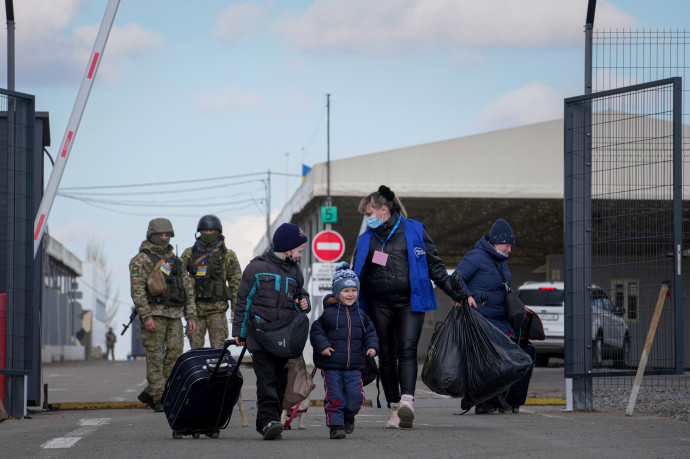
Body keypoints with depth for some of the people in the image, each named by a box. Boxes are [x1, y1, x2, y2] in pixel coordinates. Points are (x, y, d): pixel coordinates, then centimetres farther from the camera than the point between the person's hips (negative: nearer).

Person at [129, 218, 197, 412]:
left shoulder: (175, 260, 18)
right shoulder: (141, 260, -1)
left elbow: (187, 289, 19)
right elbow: (137, 290, -10)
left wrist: (191, 316, 10)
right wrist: (146, 316, -19)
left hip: (174, 315, 6)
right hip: (154, 314, -6)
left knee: (175, 354, 1)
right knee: (155, 356, -5)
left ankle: (149, 394, 10)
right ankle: (159, 398, -2)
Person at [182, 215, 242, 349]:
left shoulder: (228, 255, 6)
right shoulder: (189, 254, 11)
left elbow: (235, 282, 6)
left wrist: (235, 309, 1)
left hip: (217, 309, -2)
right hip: (195, 309, 2)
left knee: (218, 350, -3)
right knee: (195, 349, 3)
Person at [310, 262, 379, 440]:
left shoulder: (360, 316, 10)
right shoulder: (328, 314, -3)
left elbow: (369, 332, 17)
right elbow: (316, 331, 0)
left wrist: (372, 347, -1)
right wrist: (322, 346, -15)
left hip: (354, 366, 3)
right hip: (331, 366, -3)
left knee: (355, 396, -3)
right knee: (335, 397, -4)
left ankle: (349, 416, 26)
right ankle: (336, 425, 5)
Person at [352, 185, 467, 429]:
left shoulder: (414, 231, 6)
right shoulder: (366, 239, 16)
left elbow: (433, 264, 8)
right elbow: (356, 274, 21)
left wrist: (450, 287, -2)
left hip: (410, 301, -3)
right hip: (379, 305, 4)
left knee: (407, 349, -18)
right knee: (386, 355, 4)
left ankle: (407, 400, -30)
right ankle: (394, 407, 9)